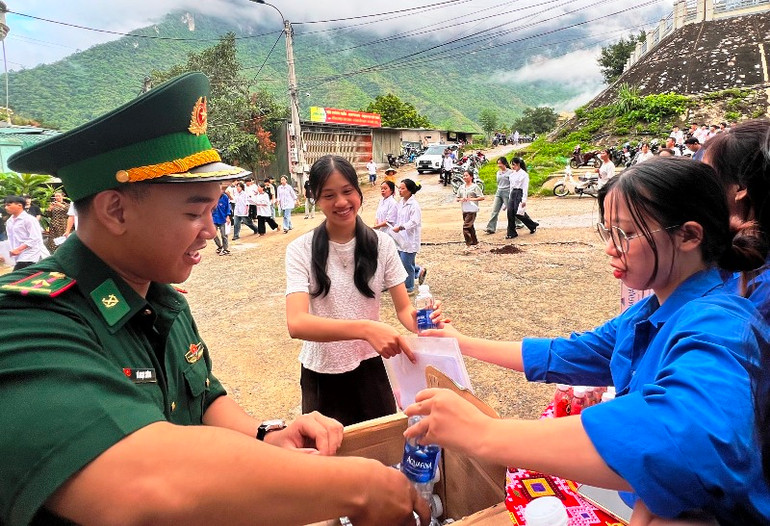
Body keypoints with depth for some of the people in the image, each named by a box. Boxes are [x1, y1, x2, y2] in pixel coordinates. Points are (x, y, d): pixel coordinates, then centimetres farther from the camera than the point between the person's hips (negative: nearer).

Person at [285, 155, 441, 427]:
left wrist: (418, 321, -30)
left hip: (370, 367, 2)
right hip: (322, 375, -2)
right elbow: (296, 323, -27)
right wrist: (366, 328, -42)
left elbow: (403, 308, -6)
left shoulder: (381, 243, -6)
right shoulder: (301, 250, -15)